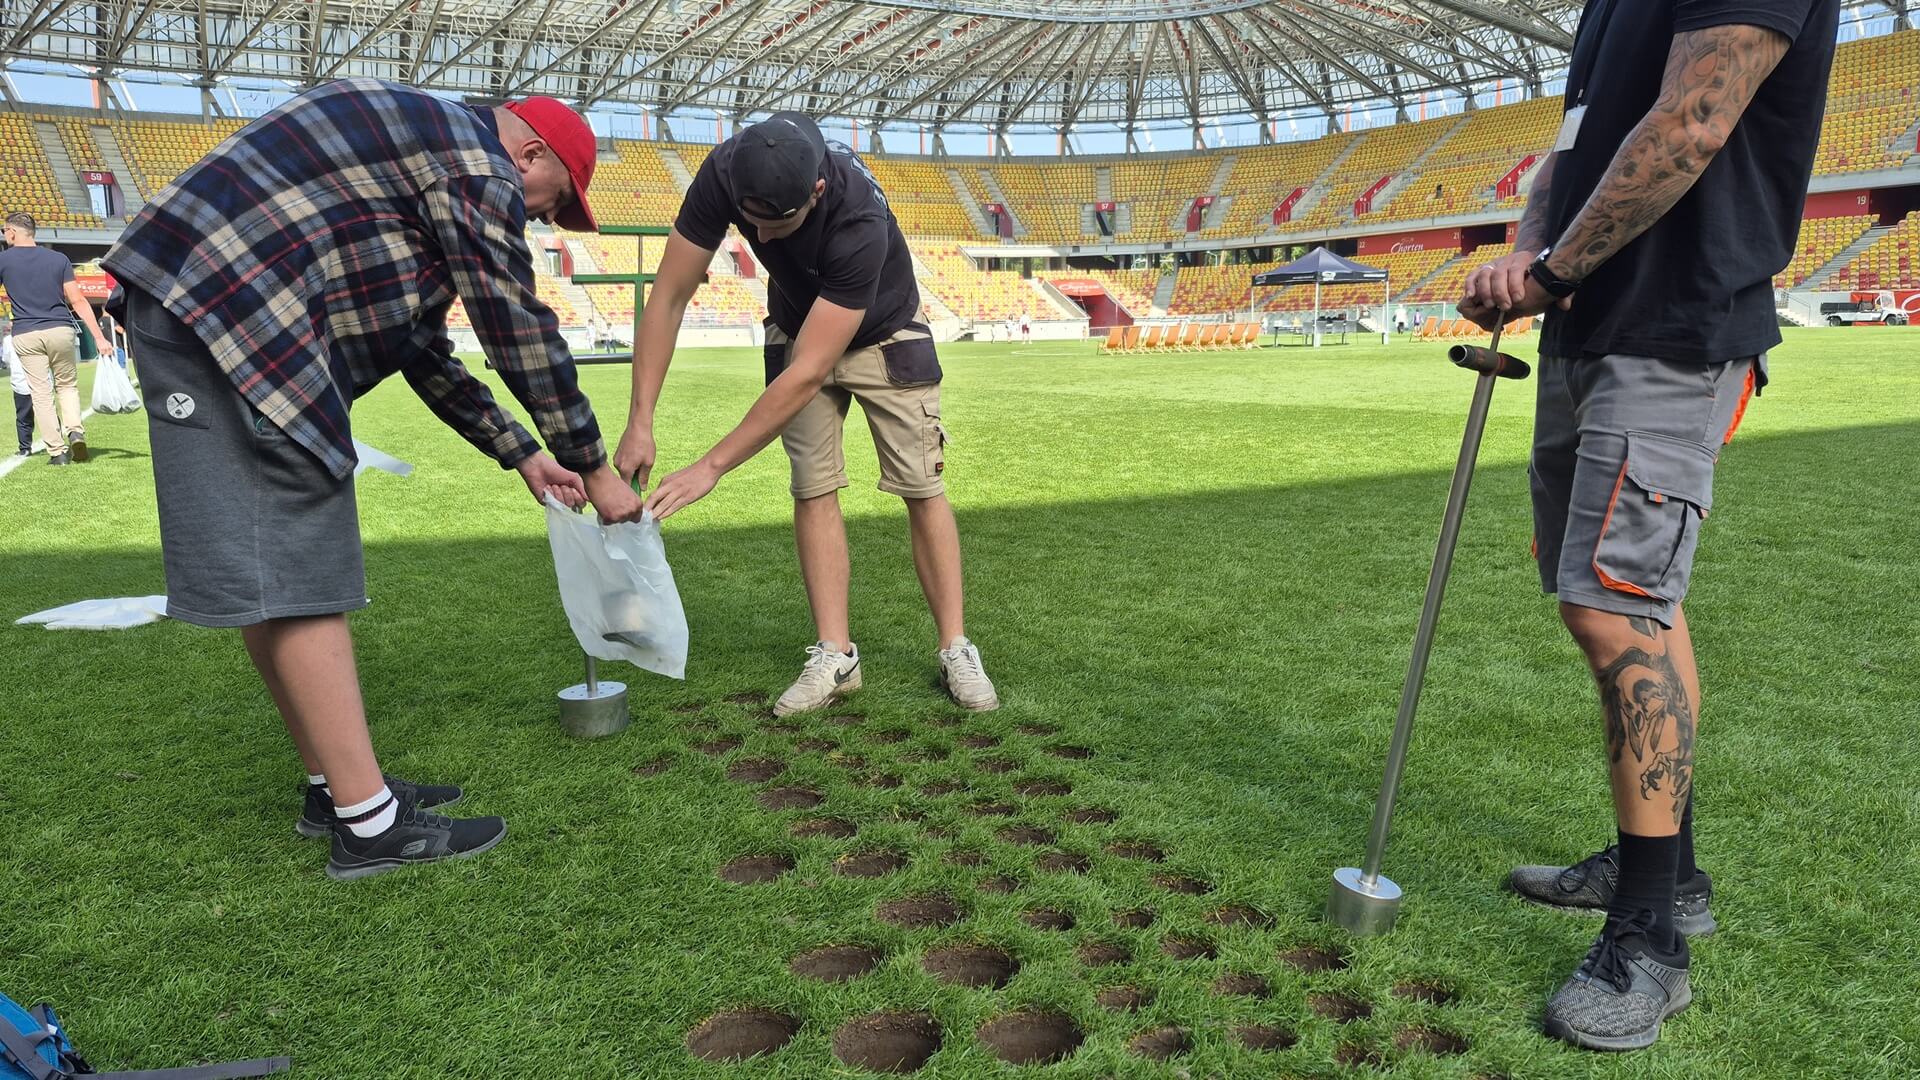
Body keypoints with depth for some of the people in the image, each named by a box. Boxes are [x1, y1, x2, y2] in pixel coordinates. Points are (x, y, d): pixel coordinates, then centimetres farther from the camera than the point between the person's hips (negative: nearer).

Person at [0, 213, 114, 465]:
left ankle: (57, 451, 0)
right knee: (68, 385, 15)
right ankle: (75, 430, -9)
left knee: (41, 394, 3)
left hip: (25, 336, -1)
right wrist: (99, 338, -1)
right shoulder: (59, 259, 4)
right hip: (61, 331, 1)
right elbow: (78, 301, -1)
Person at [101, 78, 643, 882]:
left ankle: (335, 786, 21)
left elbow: (423, 353, 25)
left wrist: (522, 455, 23)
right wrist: (595, 470, 1)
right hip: (230, 312, -11)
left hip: (211, 310, 11)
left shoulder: (427, 157, 25)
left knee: (282, 575, 12)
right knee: (294, 580, -9)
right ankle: (370, 824, -3)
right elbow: (523, 335, -8)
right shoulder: (477, 162, -5)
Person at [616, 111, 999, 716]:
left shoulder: (860, 224, -42)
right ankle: (835, 656, -1)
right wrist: (640, 423, -29)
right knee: (814, 488, -5)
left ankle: (955, 652, 2)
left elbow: (808, 372, -41)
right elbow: (668, 298, -23)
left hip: (882, 337, -3)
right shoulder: (723, 174, -30)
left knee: (923, 488, -6)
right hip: (796, 330, 3)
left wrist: (711, 467, -40)